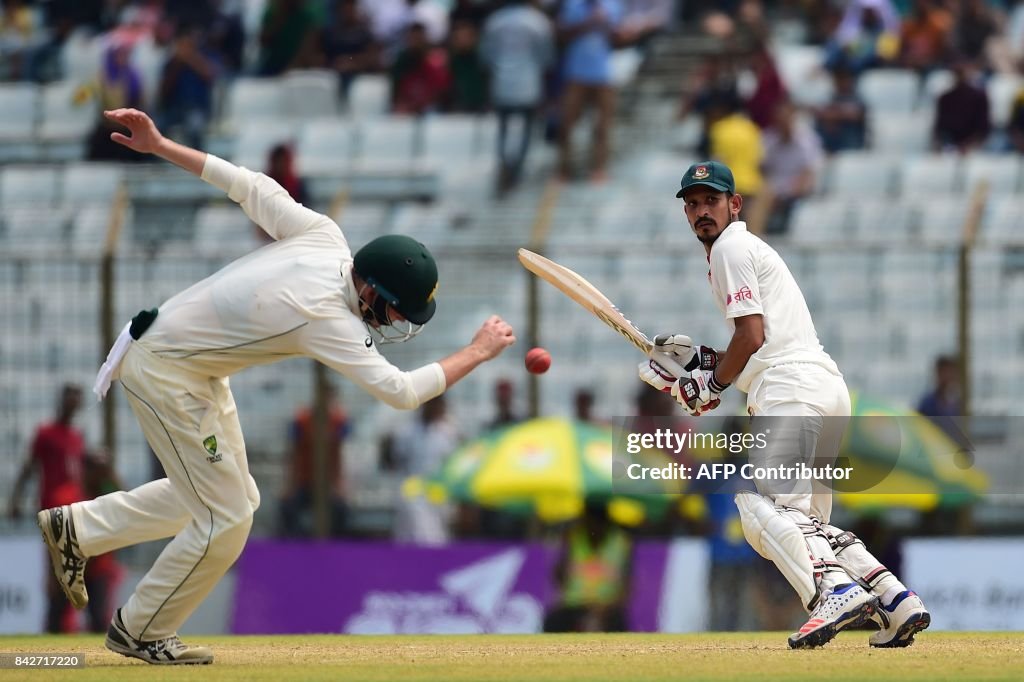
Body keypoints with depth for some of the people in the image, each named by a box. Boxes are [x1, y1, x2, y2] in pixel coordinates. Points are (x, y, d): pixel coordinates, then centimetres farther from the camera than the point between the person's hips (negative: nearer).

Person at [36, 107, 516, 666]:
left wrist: (161, 147, 2)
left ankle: (77, 528, 26)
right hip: (163, 372, -9)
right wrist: (478, 353, -23)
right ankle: (140, 633, 13)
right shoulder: (321, 313, -34)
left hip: (200, 373, 9)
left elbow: (252, 188, -4)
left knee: (236, 497, 17)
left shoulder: (323, 236, -12)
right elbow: (400, 391, -34)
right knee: (226, 518, -6)